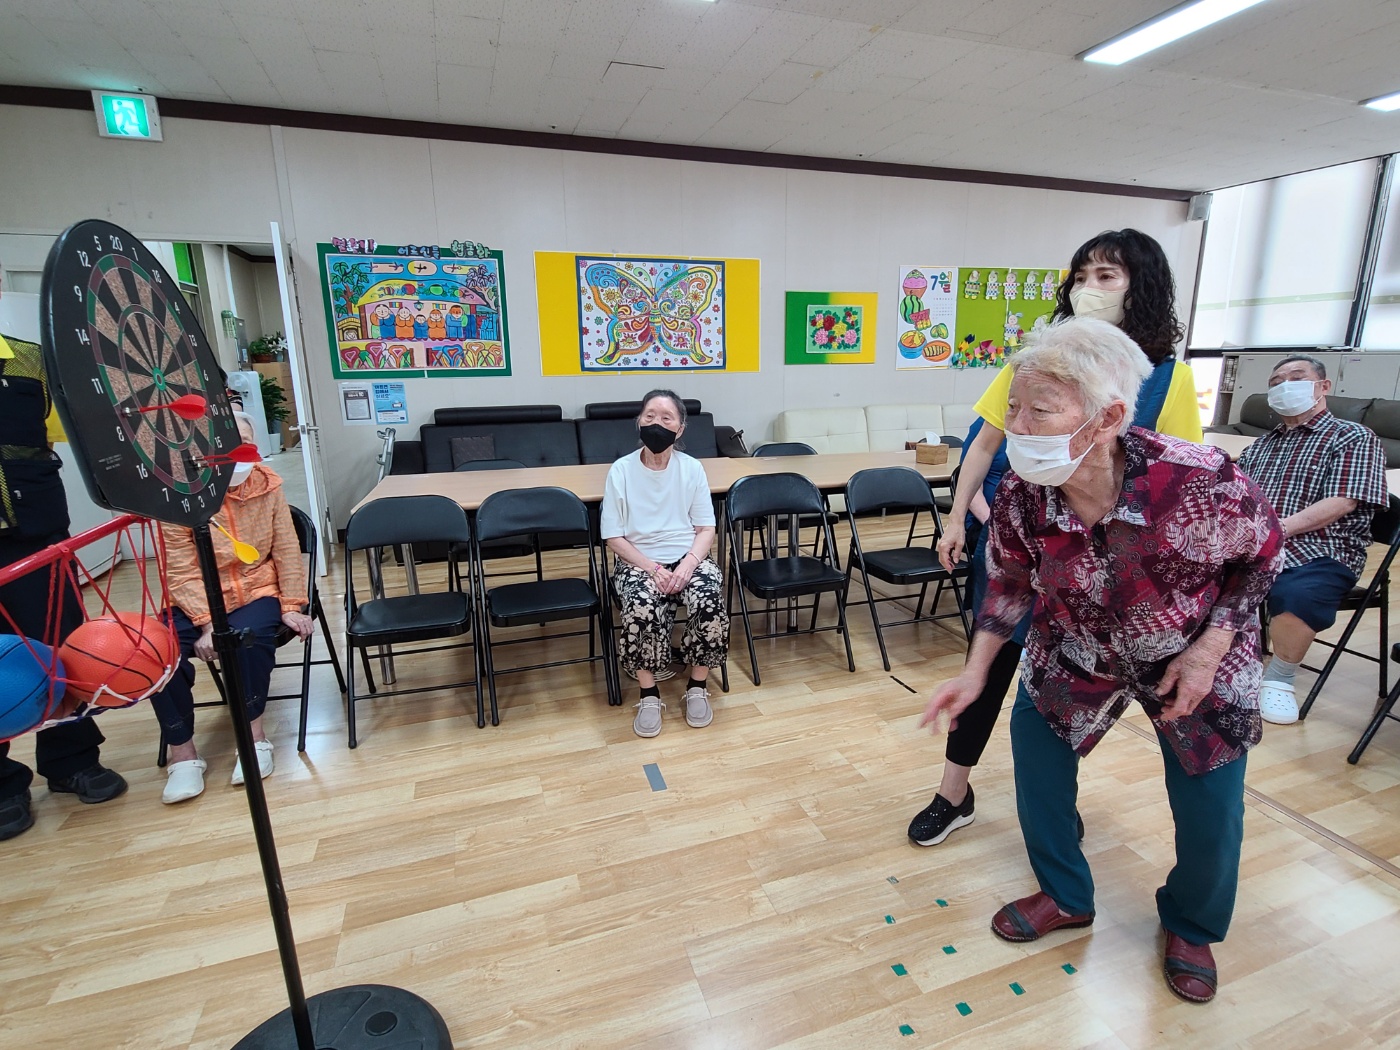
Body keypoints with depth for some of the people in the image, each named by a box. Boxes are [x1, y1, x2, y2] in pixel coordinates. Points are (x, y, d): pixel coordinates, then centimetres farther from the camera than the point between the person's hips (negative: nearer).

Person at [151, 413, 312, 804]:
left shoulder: (267, 486, -3)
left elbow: (286, 550, 0)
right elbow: (182, 572, -11)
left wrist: (291, 606, -5)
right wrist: (207, 622, -21)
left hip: (256, 592, 0)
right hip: (197, 601, 1)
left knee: (249, 637, -31)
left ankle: (254, 734, -11)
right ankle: (183, 753, -4)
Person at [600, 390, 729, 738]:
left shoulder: (692, 468, 1)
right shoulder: (621, 471, -4)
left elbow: (706, 529, 2)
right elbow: (614, 538, -4)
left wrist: (688, 564, -17)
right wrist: (652, 568, -17)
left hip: (688, 557, 2)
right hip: (638, 561, -1)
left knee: (709, 602, -29)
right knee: (644, 608, -34)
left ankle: (696, 687, -5)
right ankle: (649, 696, -12)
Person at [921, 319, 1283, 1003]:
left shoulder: (1198, 482, -35)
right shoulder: (1020, 497, -27)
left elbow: (1262, 553, -11)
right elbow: (1009, 583, -7)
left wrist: (1209, 648, -17)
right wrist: (975, 672, -10)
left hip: (1196, 659, -2)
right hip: (1076, 658, 2)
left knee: (1209, 815, 3)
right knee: (1035, 745, 3)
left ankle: (1192, 927, 39)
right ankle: (1065, 897, 33)